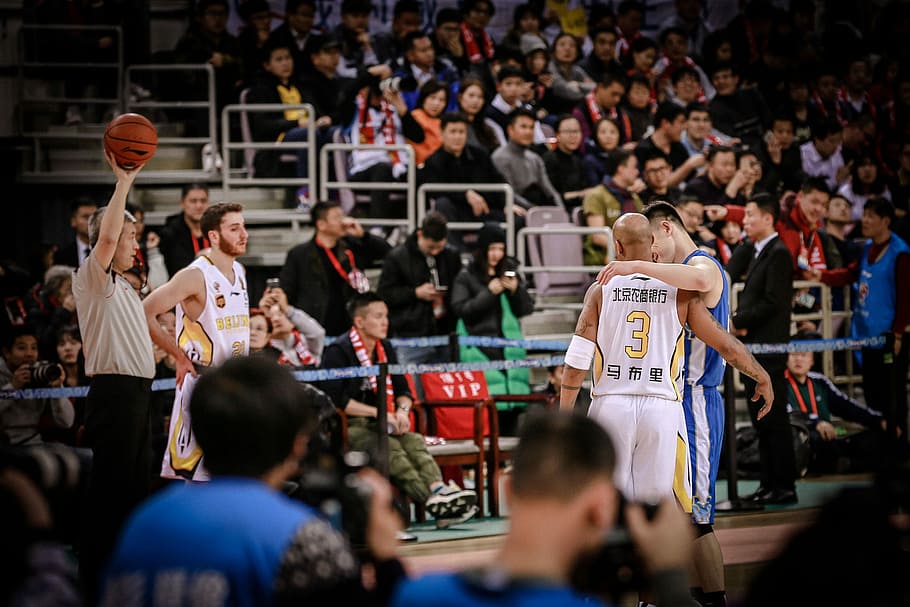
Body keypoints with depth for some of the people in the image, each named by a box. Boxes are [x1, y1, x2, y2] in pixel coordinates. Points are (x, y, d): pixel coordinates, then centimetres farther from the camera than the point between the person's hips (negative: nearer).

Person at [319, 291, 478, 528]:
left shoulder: (384, 348, 17)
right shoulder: (338, 351, -7)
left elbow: (401, 389, 18)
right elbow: (335, 398, -17)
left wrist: (403, 410, -6)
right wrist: (378, 413, -18)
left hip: (377, 424, 7)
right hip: (347, 427, -7)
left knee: (413, 440, -24)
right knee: (389, 446, -33)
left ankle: (439, 490, -47)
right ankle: (432, 500, -48)